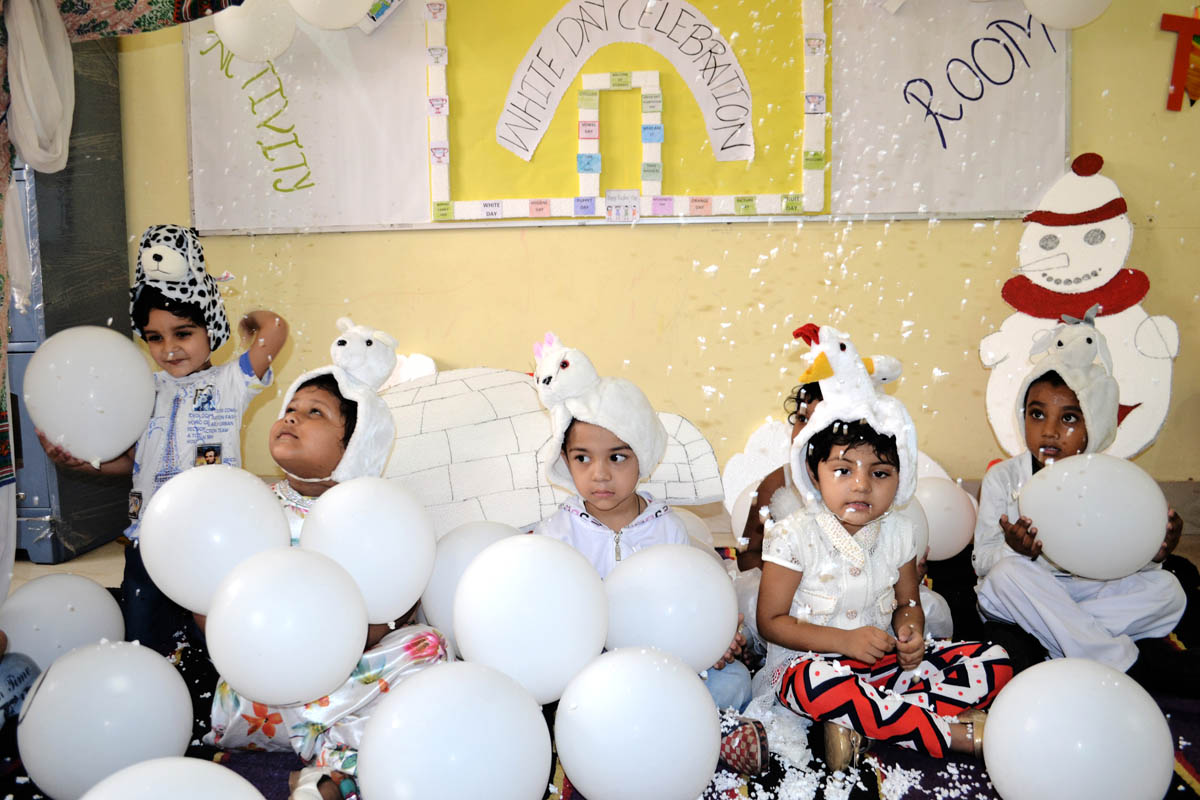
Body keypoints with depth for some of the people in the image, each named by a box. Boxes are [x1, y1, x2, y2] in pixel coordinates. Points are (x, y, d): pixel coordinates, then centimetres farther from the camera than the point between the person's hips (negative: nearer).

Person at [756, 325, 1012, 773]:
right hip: (810, 661, -6)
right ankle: (959, 734, -27)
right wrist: (845, 640, -23)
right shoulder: (794, 538, -13)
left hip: (884, 659, 6)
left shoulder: (898, 533, 2)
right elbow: (771, 621, -12)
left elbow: (908, 602, 14)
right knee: (821, 685, -42)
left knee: (995, 663, -7)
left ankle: (856, 724, -26)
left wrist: (911, 631, -11)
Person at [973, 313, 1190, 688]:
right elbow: (983, 561, -11)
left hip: (1090, 594, 2)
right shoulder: (1003, 478, -6)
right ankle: (1130, 664, -26)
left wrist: (1151, 555, -24)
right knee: (1010, 573, -34)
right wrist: (1015, 551, -33)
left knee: (1166, 590, -19)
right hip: (1023, 596, -2)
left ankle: (1045, 644, -28)